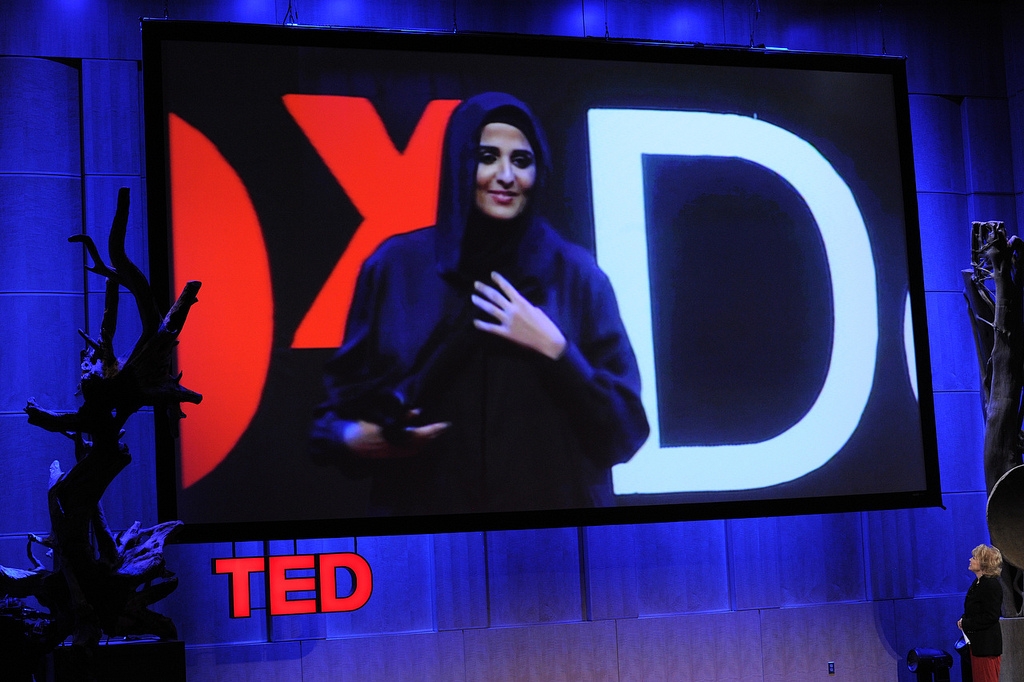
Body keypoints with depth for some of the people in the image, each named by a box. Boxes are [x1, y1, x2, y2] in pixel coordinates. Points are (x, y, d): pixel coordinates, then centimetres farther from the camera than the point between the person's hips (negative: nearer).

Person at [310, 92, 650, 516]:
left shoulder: (576, 274, -2)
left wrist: (554, 351, -16)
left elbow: (625, 433, -5)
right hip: (421, 509, 0)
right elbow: (344, 399, 5)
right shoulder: (395, 266, -2)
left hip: (552, 518, 0)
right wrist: (351, 439, -16)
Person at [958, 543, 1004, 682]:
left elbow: (991, 616, -22)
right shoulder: (978, 582, 12)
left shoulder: (992, 585, -18)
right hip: (977, 641, 10)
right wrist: (963, 620, 1)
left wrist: (966, 623, -17)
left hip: (987, 643, -10)